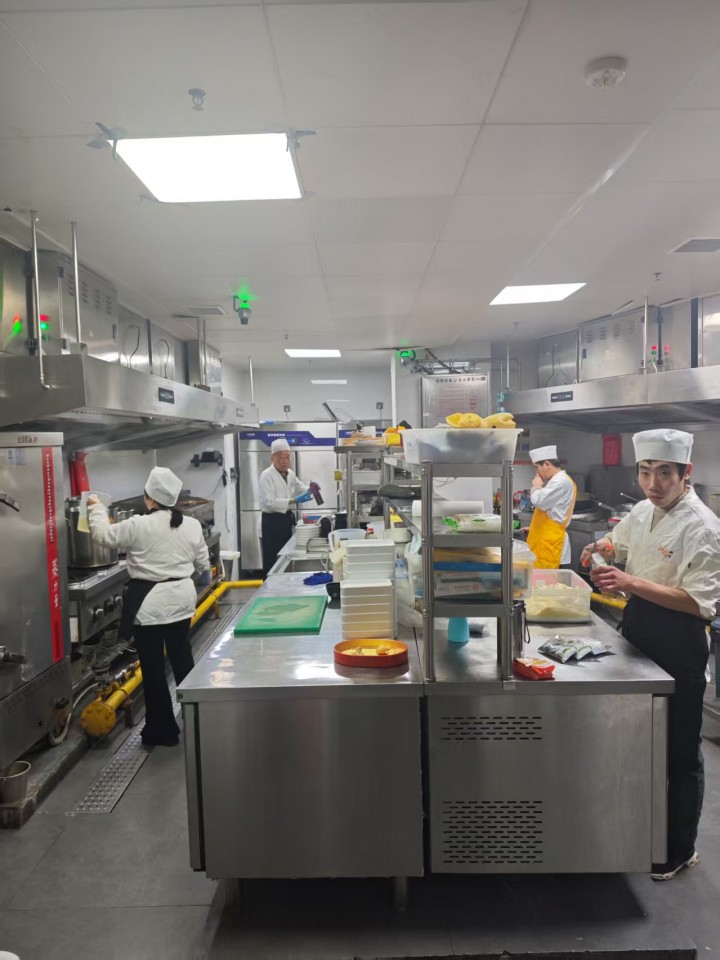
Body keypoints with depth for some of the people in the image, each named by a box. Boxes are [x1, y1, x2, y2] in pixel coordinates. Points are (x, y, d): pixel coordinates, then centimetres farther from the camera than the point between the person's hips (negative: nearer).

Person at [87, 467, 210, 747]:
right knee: (182, 658, 17)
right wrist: (206, 575, 35)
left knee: (153, 667, 6)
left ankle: (162, 731, 16)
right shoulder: (192, 525, 1)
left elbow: (103, 534, -3)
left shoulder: (138, 526, -15)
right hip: (181, 598, 6)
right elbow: (202, 562, 12)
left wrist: (96, 508, 13)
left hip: (149, 603, -5)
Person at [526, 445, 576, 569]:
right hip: (547, 542, 10)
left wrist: (536, 486, -3)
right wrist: (534, 528, 21)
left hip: (552, 545, -10)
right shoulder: (556, 481, 19)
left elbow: (539, 501, -22)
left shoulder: (562, 481, -14)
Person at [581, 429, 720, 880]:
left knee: (680, 753, 8)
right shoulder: (644, 510, 3)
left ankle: (681, 850, 28)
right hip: (638, 631, 8)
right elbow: (617, 545, 21)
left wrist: (631, 583, -32)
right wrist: (600, 552, -2)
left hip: (679, 645, -7)